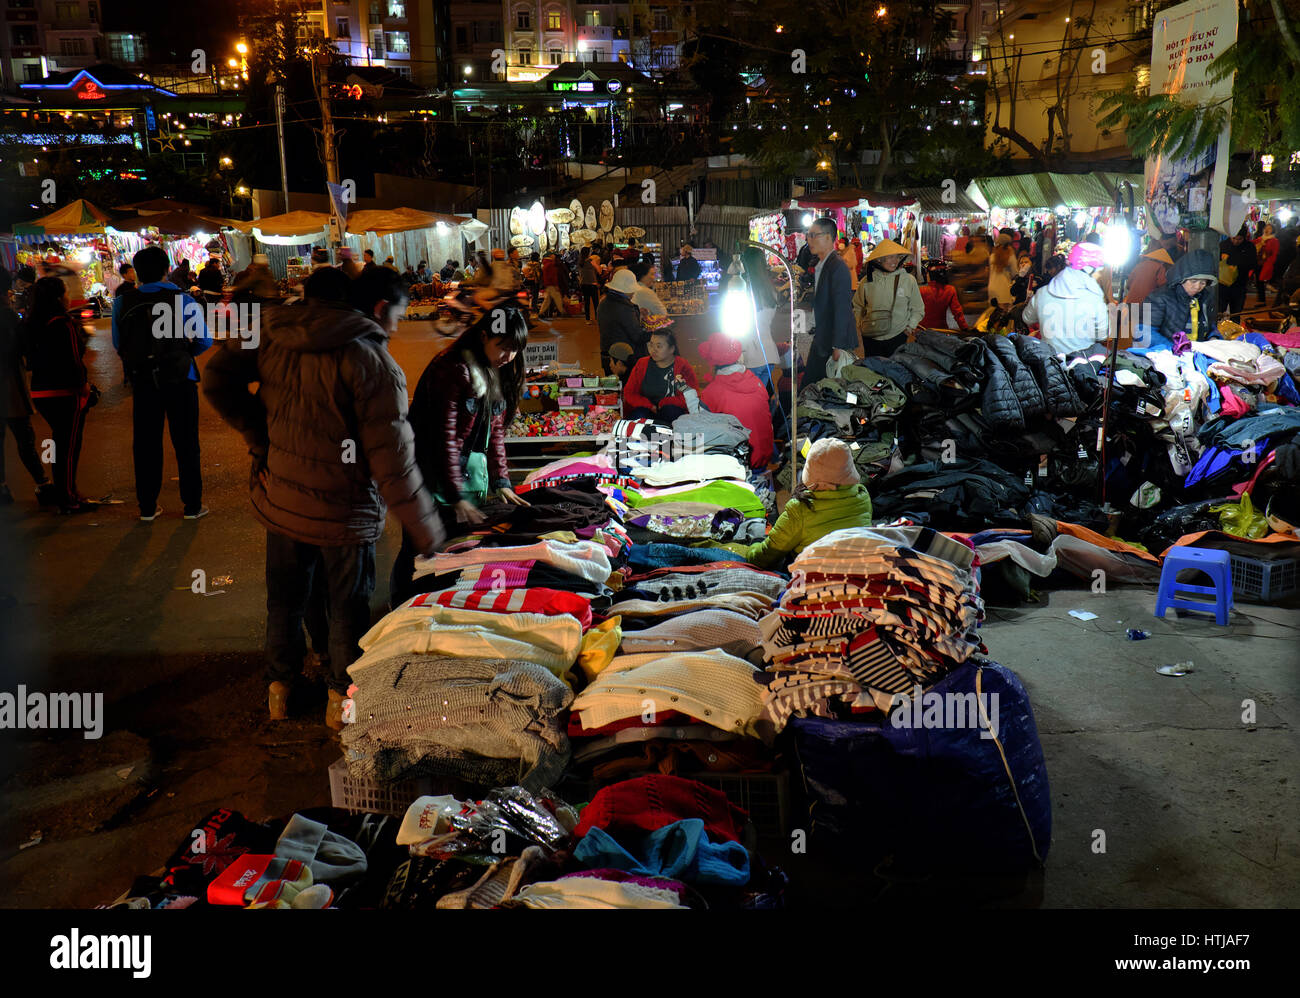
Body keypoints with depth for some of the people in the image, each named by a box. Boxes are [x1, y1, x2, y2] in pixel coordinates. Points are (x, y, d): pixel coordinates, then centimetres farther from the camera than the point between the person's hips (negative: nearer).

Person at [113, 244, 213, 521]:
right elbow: (204, 342, -4)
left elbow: (118, 345, 4)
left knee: (145, 443, 11)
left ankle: (147, 507, 16)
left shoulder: (123, 303, -3)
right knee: (186, 443, 8)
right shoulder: (184, 301, -9)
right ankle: (193, 505, 13)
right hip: (180, 379, -2)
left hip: (142, 381, 2)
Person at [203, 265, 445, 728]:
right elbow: (392, 458, -21)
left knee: (285, 599, 22)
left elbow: (216, 380, 4)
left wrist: (260, 435, 5)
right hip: (343, 513, -5)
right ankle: (343, 699, 28)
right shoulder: (373, 361, -21)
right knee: (348, 608, 15)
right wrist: (425, 528, -14)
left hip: (279, 502, 5)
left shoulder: (273, 337, -3)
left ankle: (279, 688, 38)